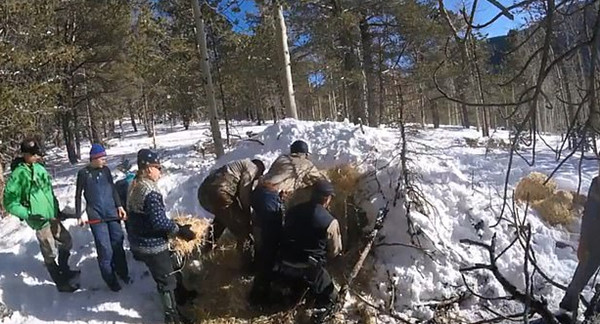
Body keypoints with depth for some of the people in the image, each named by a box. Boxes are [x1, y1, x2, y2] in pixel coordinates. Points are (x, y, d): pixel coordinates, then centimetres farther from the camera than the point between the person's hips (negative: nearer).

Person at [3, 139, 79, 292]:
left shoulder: (40, 168, 7)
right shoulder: (18, 174, -14)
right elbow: (9, 203, -12)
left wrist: (57, 210, 16)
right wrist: (28, 214, -20)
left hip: (53, 217, 7)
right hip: (40, 221, -7)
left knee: (67, 243, 17)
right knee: (50, 254, 5)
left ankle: (64, 271, 40)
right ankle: (61, 283, 21)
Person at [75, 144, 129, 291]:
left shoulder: (105, 169, 5)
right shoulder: (83, 173, -3)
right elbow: (78, 195, 3)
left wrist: (119, 206, 6)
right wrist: (79, 216, 1)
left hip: (112, 212, 3)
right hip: (96, 215, -3)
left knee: (118, 243, 7)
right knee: (105, 249, -3)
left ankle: (122, 272, 24)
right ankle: (110, 279, 11)